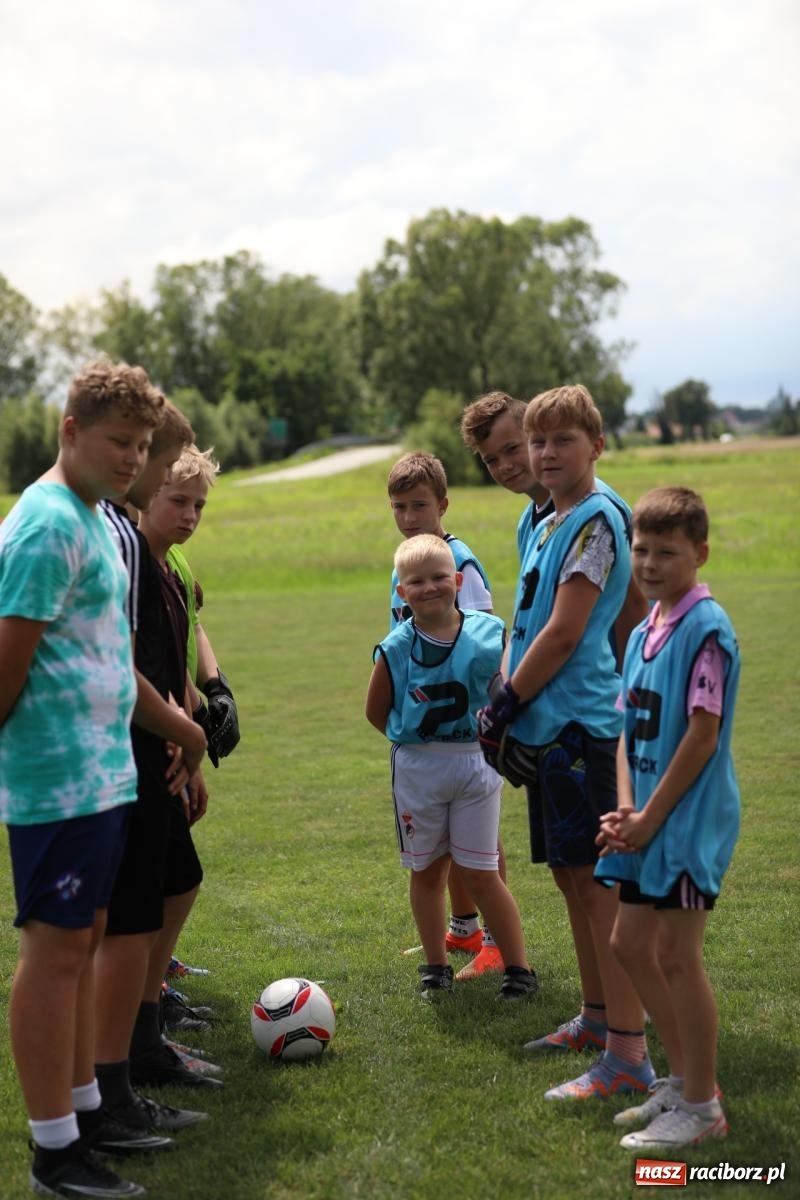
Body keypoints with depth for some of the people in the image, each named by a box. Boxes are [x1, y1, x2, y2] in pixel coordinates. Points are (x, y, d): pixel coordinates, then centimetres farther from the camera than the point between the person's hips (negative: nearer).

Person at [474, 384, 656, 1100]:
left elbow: (563, 633, -17)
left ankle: (628, 1057, -6)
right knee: (571, 876, 17)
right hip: (547, 725, 10)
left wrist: (507, 704, -11)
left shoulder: (596, 519, -12)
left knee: (601, 882, -8)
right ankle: (598, 1018, 32)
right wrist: (501, 705, 10)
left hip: (581, 724, -10)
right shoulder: (547, 524, 17)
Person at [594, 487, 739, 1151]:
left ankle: (701, 1105, 10)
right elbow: (629, 729, 11)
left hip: (691, 819, -9)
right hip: (648, 821, 9)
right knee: (631, 944, 15)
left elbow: (703, 734, -19)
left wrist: (651, 816, -15)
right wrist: (625, 809, -2)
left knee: (678, 956, -3)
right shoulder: (643, 631, 10)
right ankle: (682, 1077, 29)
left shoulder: (707, 628, -15)